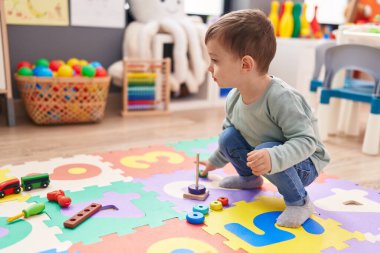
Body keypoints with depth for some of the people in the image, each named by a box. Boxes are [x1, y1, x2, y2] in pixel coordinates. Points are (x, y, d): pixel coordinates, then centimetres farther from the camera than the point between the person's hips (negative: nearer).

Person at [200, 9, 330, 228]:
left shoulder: (281, 97, -34)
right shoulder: (233, 98, -10)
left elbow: (305, 141, -34)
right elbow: (231, 129, 10)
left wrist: (273, 158, -52)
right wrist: (215, 161, 22)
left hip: (304, 163, -7)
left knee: (266, 151, -35)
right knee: (228, 137, -8)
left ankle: (299, 202, -11)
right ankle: (250, 178, 19)